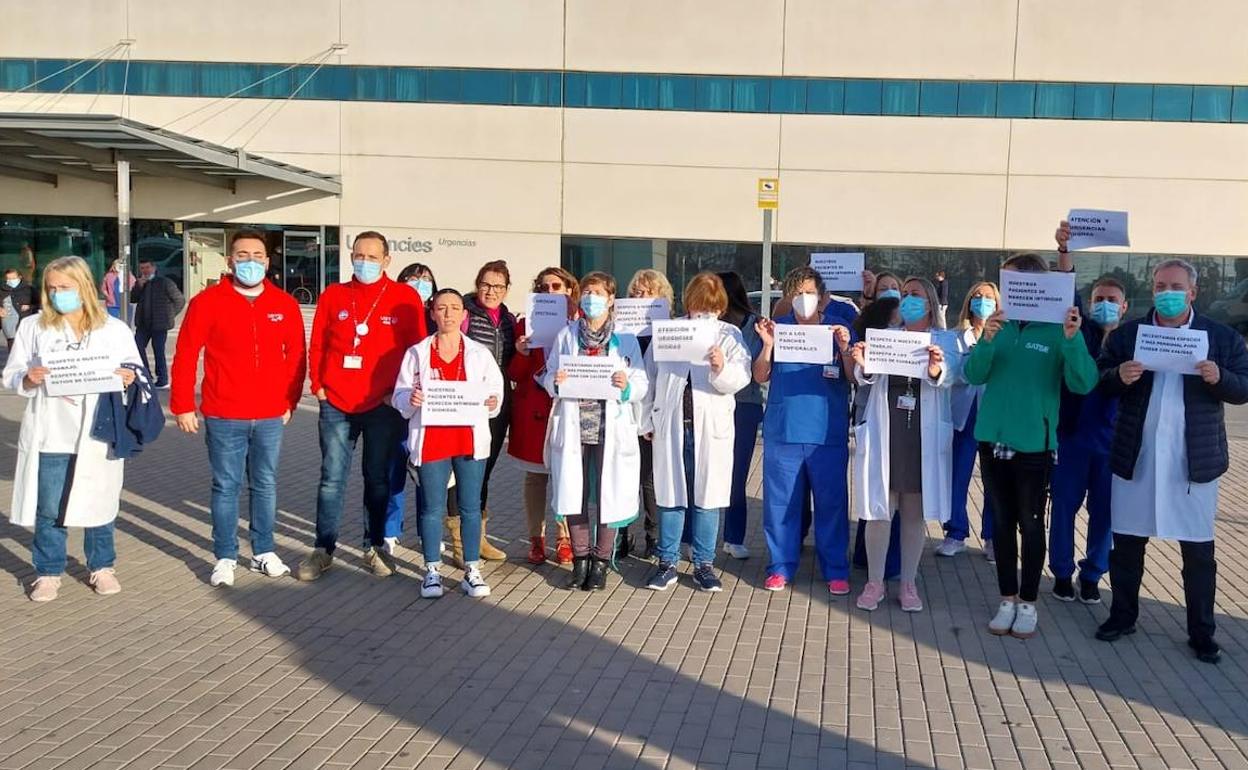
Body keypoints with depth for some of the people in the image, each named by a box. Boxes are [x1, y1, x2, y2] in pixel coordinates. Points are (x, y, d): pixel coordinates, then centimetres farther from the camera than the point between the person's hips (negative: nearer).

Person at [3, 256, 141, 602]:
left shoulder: (115, 330, 5)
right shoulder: (32, 327, 6)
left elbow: (135, 376, 8)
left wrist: (128, 378, -15)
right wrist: (29, 379, -16)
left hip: (97, 436, 0)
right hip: (49, 435, 0)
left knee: (97, 504, 8)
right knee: (48, 508, 5)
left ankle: (102, 566, 24)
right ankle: (48, 571, 20)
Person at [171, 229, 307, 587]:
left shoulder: (285, 305, 3)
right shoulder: (208, 301, -4)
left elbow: (296, 357, 10)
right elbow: (185, 356, -3)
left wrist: (291, 401, 9)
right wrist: (182, 407, -4)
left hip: (271, 417, 2)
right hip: (224, 417, -2)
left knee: (265, 485, 11)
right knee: (226, 486, 5)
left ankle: (264, 552, 23)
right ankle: (225, 557, 16)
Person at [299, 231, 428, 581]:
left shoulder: (405, 298, -1)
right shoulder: (333, 295, 5)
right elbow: (317, 346, 9)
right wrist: (318, 386, 1)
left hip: (383, 406, -1)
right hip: (336, 405, 1)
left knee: (378, 479, 9)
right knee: (332, 478, 4)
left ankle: (376, 547, 21)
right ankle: (323, 549, 14)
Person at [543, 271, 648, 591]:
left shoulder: (626, 339, 6)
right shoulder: (565, 336, 11)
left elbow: (643, 385, 4)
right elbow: (548, 379, 11)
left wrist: (627, 386, -17)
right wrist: (555, 382, -11)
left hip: (610, 429, -1)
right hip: (572, 427, 2)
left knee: (608, 494, 0)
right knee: (573, 493, 3)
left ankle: (600, 561, 14)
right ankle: (580, 559, 18)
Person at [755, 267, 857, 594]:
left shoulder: (839, 327, 4)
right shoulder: (778, 327, 7)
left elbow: (853, 379, 0)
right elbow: (760, 377, 4)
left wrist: (845, 347, -16)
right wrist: (768, 345, -12)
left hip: (828, 431, -1)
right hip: (782, 429, 1)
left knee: (832, 501, 4)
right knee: (781, 500, 5)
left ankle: (836, 570, 13)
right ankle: (781, 566, 15)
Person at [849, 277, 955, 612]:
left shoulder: (944, 340, 5)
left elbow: (948, 377, -14)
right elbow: (868, 377, -3)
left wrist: (935, 370, -38)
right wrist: (864, 365, -27)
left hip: (923, 434, -1)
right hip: (883, 431, 1)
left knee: (915, 511, 6)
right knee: (879, 508, 2)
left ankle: (909, 584, 16)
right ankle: (875, 582, 13)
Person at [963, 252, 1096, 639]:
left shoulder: (1058, 328, -8)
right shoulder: (1000, 324, 3)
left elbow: (1083, 384, -16)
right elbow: (974, 375, -4)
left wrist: (1072, 340, -30)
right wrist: (986, 341, -21)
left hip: (1033, 443, -4)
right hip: (992, 438, 4)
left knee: (1030, 523, 6)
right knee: (1002, 521, 11)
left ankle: (1028, 603, 19)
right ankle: (1007, 599, 22)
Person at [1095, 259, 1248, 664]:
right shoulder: (1126, 334, 5)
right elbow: (1098, 382, 2)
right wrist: (1119, 376, -19)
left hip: (1194, 460, -1)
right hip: (1135, 458, 1)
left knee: (1199, 550, 5)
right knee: (1127, 542, 10)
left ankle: (1202, 632, 17)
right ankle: (1123, 616, 25)